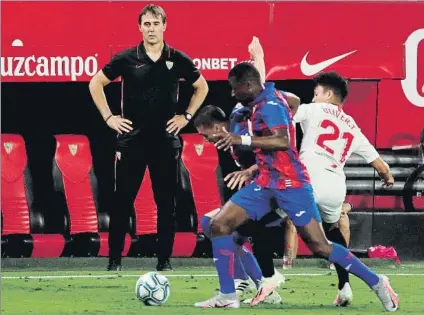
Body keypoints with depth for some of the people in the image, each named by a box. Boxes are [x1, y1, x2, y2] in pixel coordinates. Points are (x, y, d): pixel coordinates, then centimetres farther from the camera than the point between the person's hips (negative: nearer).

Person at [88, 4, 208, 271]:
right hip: (132, 139, -1)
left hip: (165, 140, 1)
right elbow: (96, 83, 7)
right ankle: (115, 259, 6)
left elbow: (201, 87, 16)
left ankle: (164, 259, 9)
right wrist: (109, 117, 2)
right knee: (123, 201, 0)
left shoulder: (178, 60, 1)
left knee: (166, 202, 2)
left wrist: (187, 116, 7)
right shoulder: (127, 59, -2)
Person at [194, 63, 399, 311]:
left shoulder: (270, 104, -17)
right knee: (220, 224, -2)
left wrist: (242, 140, -35)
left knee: (320, 246, -8)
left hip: (290, 183, -9)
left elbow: (283, 141, -32)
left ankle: (377, 283, 6)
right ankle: (228, 296, 1)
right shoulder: (262, 102, 9)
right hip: (266, 182, 9)